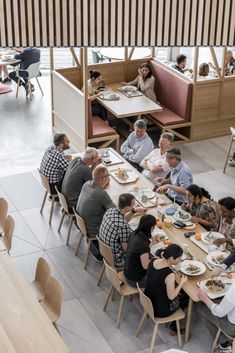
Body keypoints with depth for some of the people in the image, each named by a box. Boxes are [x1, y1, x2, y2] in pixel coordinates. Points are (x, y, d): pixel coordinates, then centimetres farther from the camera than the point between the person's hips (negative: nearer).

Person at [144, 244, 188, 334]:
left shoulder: (153, 261, -11)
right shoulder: (170, 274, -33)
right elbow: (171, 296, -20)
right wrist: (181, 283, -8)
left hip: (147, 302, 7)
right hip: (160, 311, -7)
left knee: (180, 292, 26)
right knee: (186, 296, 19)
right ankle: (174, 328, 32)